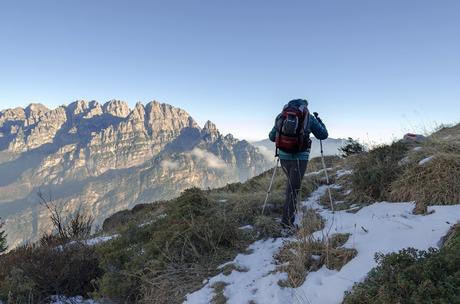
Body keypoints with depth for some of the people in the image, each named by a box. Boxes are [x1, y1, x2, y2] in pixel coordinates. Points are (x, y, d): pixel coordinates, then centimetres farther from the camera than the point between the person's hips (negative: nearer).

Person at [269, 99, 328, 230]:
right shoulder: (309, 117, 1)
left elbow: (272, 137, 13)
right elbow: (323, 135, 10)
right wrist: (319, 120, 25)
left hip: (283, 155, 4)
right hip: (300, 157, -3)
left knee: (291, 181, 27)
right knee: (294, 188, 4)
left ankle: (290, 209, 30)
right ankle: (287, 219, 4)